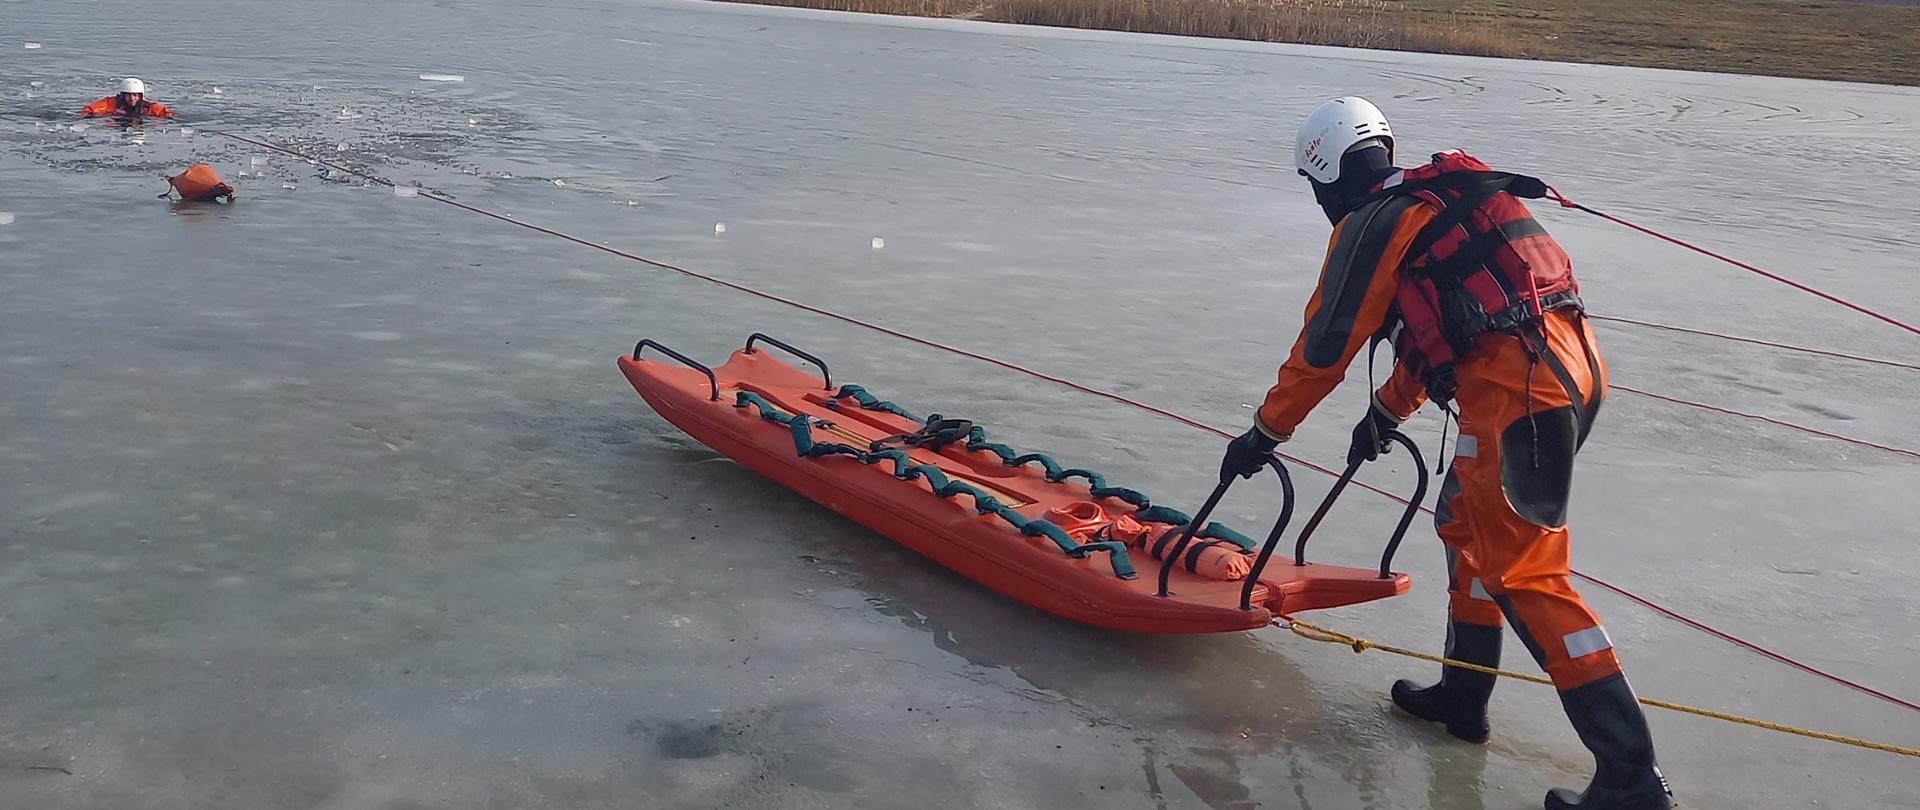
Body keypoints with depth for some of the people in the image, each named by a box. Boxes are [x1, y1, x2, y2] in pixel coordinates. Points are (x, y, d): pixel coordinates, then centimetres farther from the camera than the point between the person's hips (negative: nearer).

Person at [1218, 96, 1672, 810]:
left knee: (1523, 575, -6)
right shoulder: (1440, 200, 25)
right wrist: (1387, 412, 45)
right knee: (1465, 522, 24)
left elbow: (1324, 346, 2)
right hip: (1575, 365, 10)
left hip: (1515, 388, -10)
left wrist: (1265, 433, 15)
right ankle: (1462, 696, 35)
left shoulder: (1370, 225, -1)